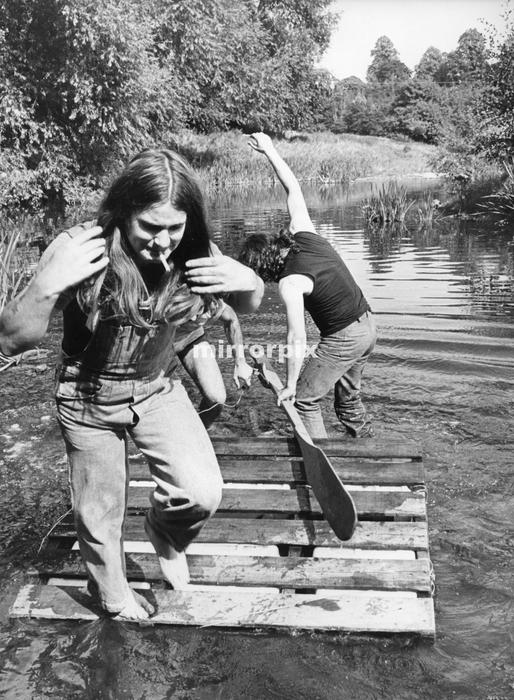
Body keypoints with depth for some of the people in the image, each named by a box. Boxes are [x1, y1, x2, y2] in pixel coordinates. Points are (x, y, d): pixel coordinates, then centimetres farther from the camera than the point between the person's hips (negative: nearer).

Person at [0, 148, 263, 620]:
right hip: (88, 399, -2)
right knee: (100, 513, 14)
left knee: (203, 493, -11)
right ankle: (112, 591, 46)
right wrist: (46, 285, -44)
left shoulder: (189, 254, -18)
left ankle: (165, 534, 25)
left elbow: (249, 307, -1)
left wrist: (248, 282, -26)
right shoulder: (79, 250, -27)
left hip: (157, 389, 2)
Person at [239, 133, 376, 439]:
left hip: (342, 339, -9)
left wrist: (290, 385, -10)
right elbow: (294, 188, 10)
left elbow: (297, 341, -20)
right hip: (368, 325, 9)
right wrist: (270, 150, 15)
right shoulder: (304, 234, -2)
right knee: (349, 399, 22)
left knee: (304, 400, 6)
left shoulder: (291, 283, -22)